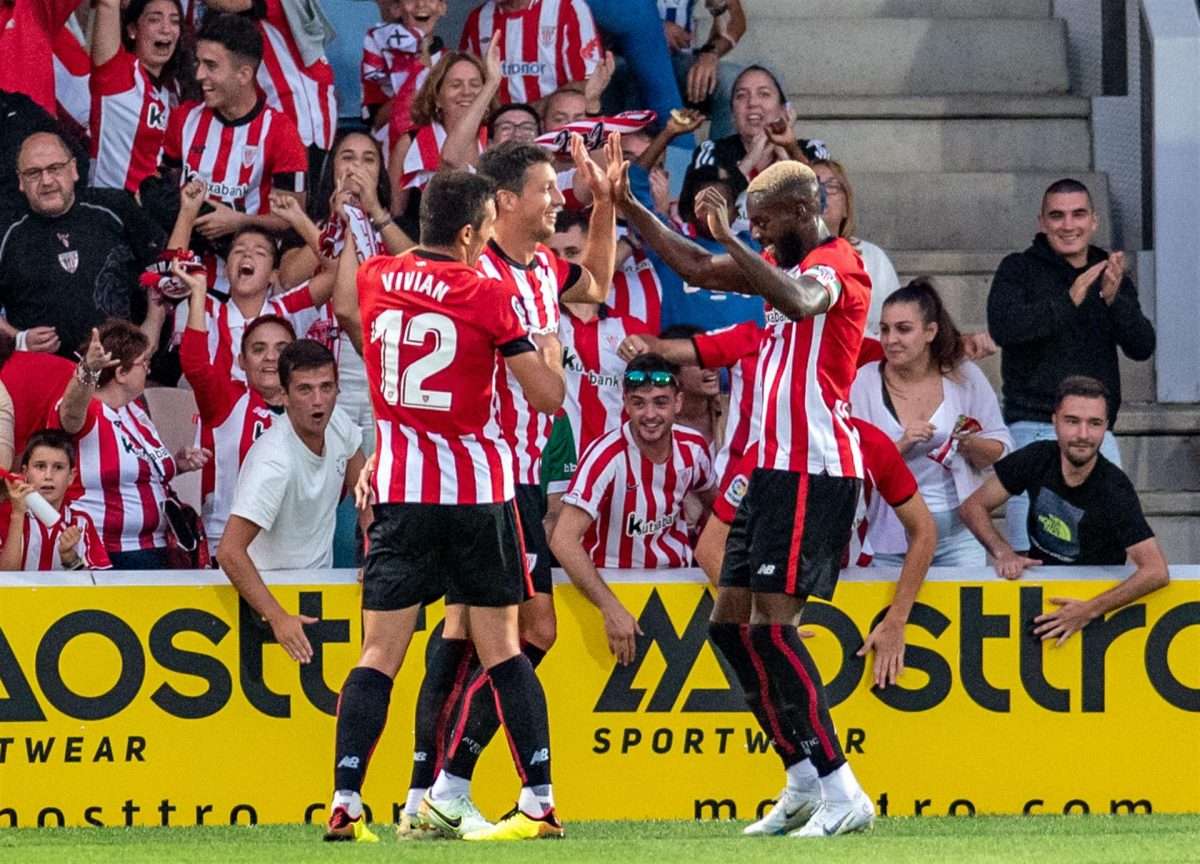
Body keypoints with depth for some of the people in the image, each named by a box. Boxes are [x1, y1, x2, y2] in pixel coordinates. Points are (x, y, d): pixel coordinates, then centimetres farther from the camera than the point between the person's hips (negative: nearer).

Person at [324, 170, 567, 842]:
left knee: (380, 653, 3)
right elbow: (548, 394, -5)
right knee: (502, 648, 6)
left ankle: (345, 803, -7)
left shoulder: (375, 278, 3)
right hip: (479, 490, -2)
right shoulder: (487, 295, -9)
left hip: (401, 493, 2)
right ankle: (540, 801, 6)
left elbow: (349, 300, 29)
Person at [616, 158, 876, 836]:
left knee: (771, 624, -16)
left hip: (813, 473, -10)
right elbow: (698, 268, 25)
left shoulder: (836, 265, -12)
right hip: (775, 468, 11)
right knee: (729, 622, 11)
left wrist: (730, 238, -41)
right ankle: (807, 784, 14)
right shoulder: (787, 264, 17)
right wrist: (628, 208, 20)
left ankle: (843, 797, -17)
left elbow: (802, 301, -36)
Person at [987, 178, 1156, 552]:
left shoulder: (1111, 276, 14)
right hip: (1033, 427, -4)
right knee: (1029, 557, -9)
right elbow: (1003, 327, -15)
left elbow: (1142, 347, 3)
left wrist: (1113, 299, -14)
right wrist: (1069, 300, -18)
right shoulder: (1019, 270, 4)